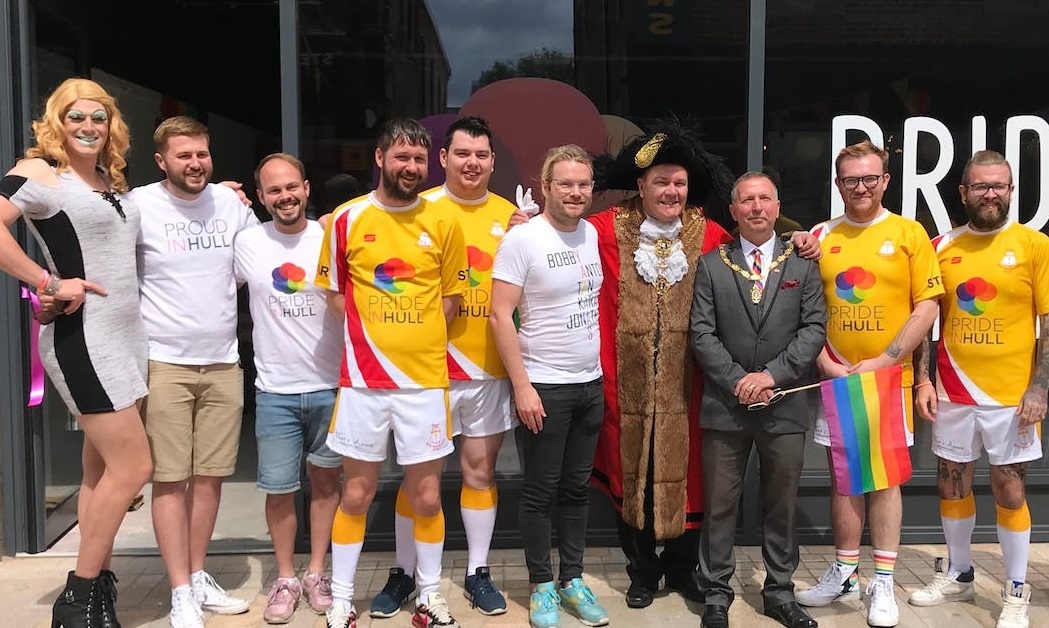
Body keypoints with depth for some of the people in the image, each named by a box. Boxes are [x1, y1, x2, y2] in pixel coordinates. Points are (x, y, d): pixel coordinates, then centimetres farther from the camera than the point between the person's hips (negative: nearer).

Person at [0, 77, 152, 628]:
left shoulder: (112, 180, 13)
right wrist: (48, 282, -20)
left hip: (127, 334, 8)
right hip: (82, 338, -8)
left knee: (102, 470, 13)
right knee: (133, 465, -7)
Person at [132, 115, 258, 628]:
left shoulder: (231, 203, 7)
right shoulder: (139, 206, -5)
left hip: (223, 363, 4)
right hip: (164, 364, -4)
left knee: (210, 475, 11)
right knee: (171, 480, 1)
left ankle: (198, 577, 27)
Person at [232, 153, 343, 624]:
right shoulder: (247, 242, -2)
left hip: (330, 387, 0)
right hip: (275, 391, 0)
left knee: (326, 482, 12)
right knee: (279, 491, 7)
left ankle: (317, 573, 28)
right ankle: (286, 579, 25)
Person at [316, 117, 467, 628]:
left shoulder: (443, 222, 1)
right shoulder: (346, 219, -1)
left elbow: (451, 297, 10)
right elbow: (333, 293, 7)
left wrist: (420, 340, -1)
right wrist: (373, 337, -1)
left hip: (425, 378, 1)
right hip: (363, 378, 0)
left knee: (426, 496, 8)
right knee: (356, 494, 9)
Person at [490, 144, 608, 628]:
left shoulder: (592, 234, 6)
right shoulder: (521, 238, -12)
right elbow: (500, 316, -15)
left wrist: (600, 368, 10)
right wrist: (522, 386, -17)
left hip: (591, 384, 6)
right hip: (544, 387, -5)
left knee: (576, 488, 15)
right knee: (541, 492, 6)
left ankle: (572, 579, 28)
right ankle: (542, 587, 22)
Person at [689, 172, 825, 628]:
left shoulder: (803, 264, 6)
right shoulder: (711, 265, 3)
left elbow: (814, 328, -1)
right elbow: (701, 333, -3)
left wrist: (772, 375, -13)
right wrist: (738, 381, -12)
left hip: (786, 404, 1)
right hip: (725, 404, -1)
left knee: (781, 506, 12)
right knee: (719, 505, 6)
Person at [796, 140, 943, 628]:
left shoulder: (909, 233, -2)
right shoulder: (820, 237, 3)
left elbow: (926, 307, -5)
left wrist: (882, 361, -14)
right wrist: (828, 365, -8)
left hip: (890, 378, -2)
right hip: (835, 380, 2)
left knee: (885, 477, 6)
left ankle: (883, 583, 16)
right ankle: (845, 573, 24)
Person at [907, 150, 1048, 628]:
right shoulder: (942, 247, 3)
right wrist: (922, 380, 0)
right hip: (953, 392, 3)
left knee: (1009, 490, 7)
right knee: (952, 484, 13)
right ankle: (957, 575, 31)